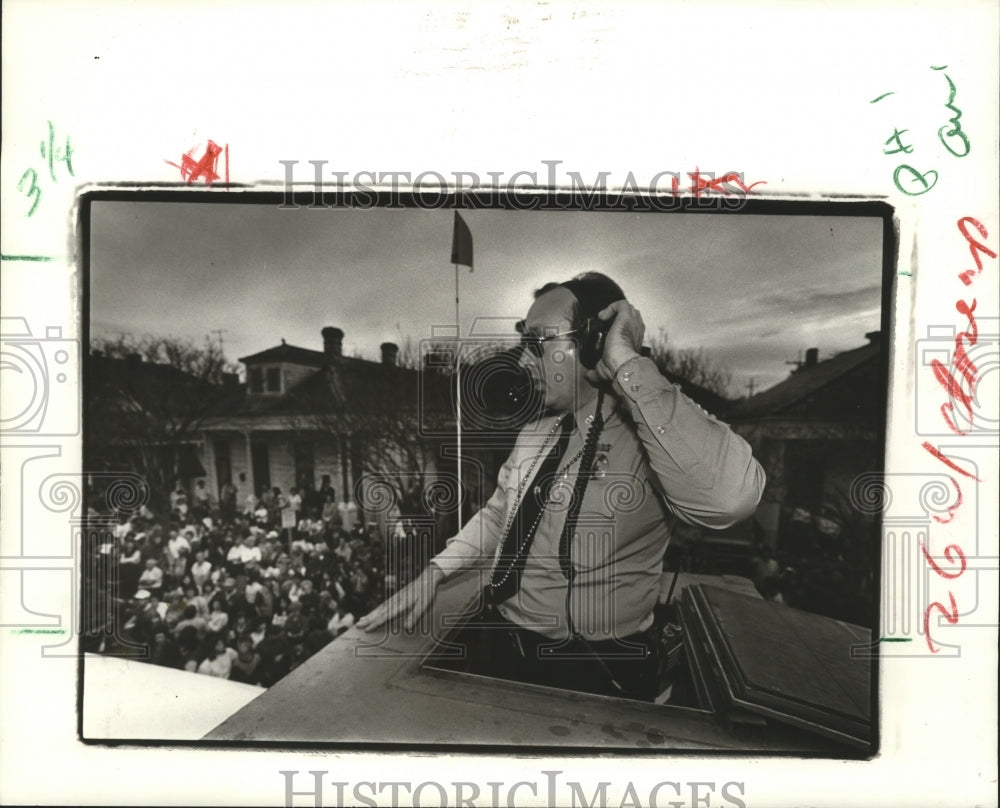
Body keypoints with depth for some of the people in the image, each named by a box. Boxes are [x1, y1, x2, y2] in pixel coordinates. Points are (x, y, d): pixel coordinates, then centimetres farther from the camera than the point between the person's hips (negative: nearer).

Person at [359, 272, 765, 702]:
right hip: (497, 643, 6)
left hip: (589, 677, -6)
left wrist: (628, 366, -34)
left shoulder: (656, 428, -18)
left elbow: (729, 497, -39)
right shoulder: (535, 431, 7)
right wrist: (432, 574, 5)